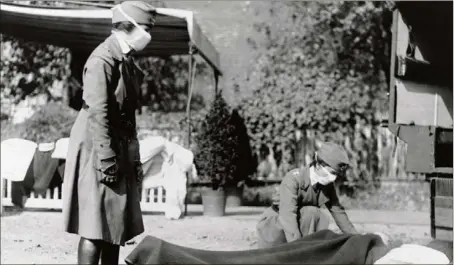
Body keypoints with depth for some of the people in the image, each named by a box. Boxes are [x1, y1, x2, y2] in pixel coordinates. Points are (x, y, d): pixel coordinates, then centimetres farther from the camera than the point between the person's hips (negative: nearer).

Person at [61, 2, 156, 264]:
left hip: (121, 151, 9)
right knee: (96, 228, -9)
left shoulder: (127, 62, 15)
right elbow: (97, 113, -20)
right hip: (98, 149, -9)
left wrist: (135, 158, 18)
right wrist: (106, 159, -23)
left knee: (116, 226, 10)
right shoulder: (103, 60, -14)